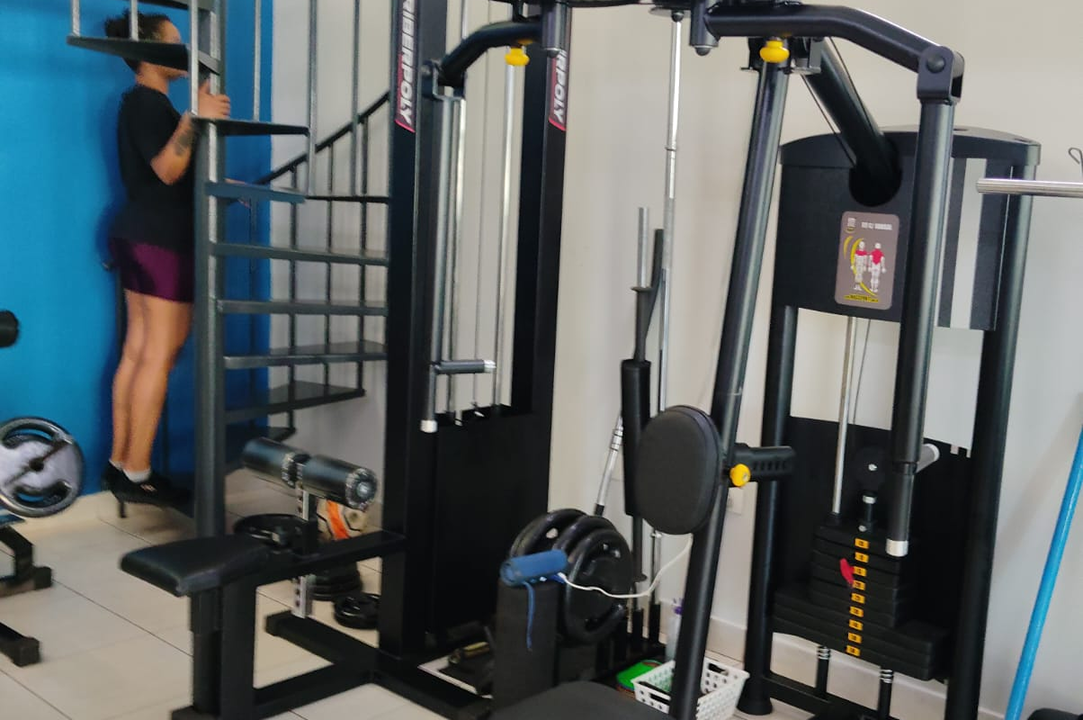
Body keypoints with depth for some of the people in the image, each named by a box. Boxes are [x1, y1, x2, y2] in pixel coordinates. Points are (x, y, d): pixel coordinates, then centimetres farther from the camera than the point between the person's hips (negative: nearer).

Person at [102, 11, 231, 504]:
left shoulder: (141, 102, 19)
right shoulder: (148, 102, -13)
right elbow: (168, 171, -26)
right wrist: (194, 118, -38)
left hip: (140, 236, 10)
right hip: (162, 240, -10)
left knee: (137, 351, 10)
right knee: (159, 356, -6)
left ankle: (119, 464, 15)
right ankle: (136, 476, -2)